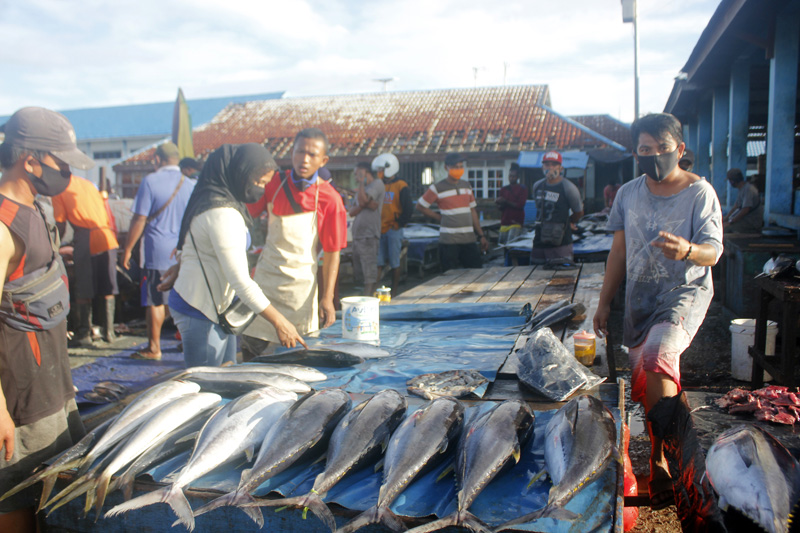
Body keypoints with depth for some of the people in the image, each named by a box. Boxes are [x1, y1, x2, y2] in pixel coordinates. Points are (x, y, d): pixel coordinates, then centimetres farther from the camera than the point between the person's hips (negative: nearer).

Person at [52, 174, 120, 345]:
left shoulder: (59, 191, 3)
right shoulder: (89, 184, 18)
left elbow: (60, 225, 2)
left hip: (85, 243, -4)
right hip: (108, 239, 4)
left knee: (83, 292, 6)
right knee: (108, 289, 10)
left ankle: (84, 333, 10)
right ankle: (109, 330, 14)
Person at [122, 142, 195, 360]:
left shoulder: (150, 181, -8)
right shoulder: (191, 185, 4)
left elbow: (139, 219, -9)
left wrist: (128, 249, -1)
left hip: (158, 251, -4)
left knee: (155, 301, 3)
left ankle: (154, 348, 10)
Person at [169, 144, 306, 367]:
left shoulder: (218, 202, 11)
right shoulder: (222, 214, -22)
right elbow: (241, 281, -27)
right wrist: (279, 322, -25)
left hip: (217, 309, 10)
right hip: (200, 311, -10)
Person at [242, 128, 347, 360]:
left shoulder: (329, 199, -9)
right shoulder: (273, 184, -1)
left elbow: (332, 253, -6)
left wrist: (327, 298, -11)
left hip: (301, 283, -2)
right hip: (265, 278, 3)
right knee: (251, 348, 7)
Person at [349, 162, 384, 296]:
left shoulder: (377, 183, -1)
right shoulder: (364, 188, 24)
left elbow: (363, 200, -16)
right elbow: (352, 212, 13)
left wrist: (361, 182, -3)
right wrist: (363, 205, -6)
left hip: (369, 235, -9)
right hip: (357, 234, 9)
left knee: (369, 271, -11)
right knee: (359, 272, 11)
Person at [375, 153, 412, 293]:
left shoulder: (401, 187, -7)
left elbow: (409, 209, -9)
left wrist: (399, 224, -8)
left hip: (394, 230, -5)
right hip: (380, 229, 5)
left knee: (394, 262, 2)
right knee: (378, 261, 4)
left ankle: (395, 290, 11)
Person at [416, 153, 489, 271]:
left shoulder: (466, 186, 13)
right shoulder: (437, 188, -3)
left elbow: (472, 211, 17)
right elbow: (420, 206, 2)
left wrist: (481, 236, 14)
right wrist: (440, 217, 0)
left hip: (469, 239, 5)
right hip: (449, 240, -5)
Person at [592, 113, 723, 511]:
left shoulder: (699, 192, -6)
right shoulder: (628, 194, 8)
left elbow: (713, 252, -12)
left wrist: (687, 249, -36)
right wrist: (604, 301, 12)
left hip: (685, 292, -5)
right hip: (640, 297, 6)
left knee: (656, 357, -28)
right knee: (642, 380, 5)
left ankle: (659, 459, -15)